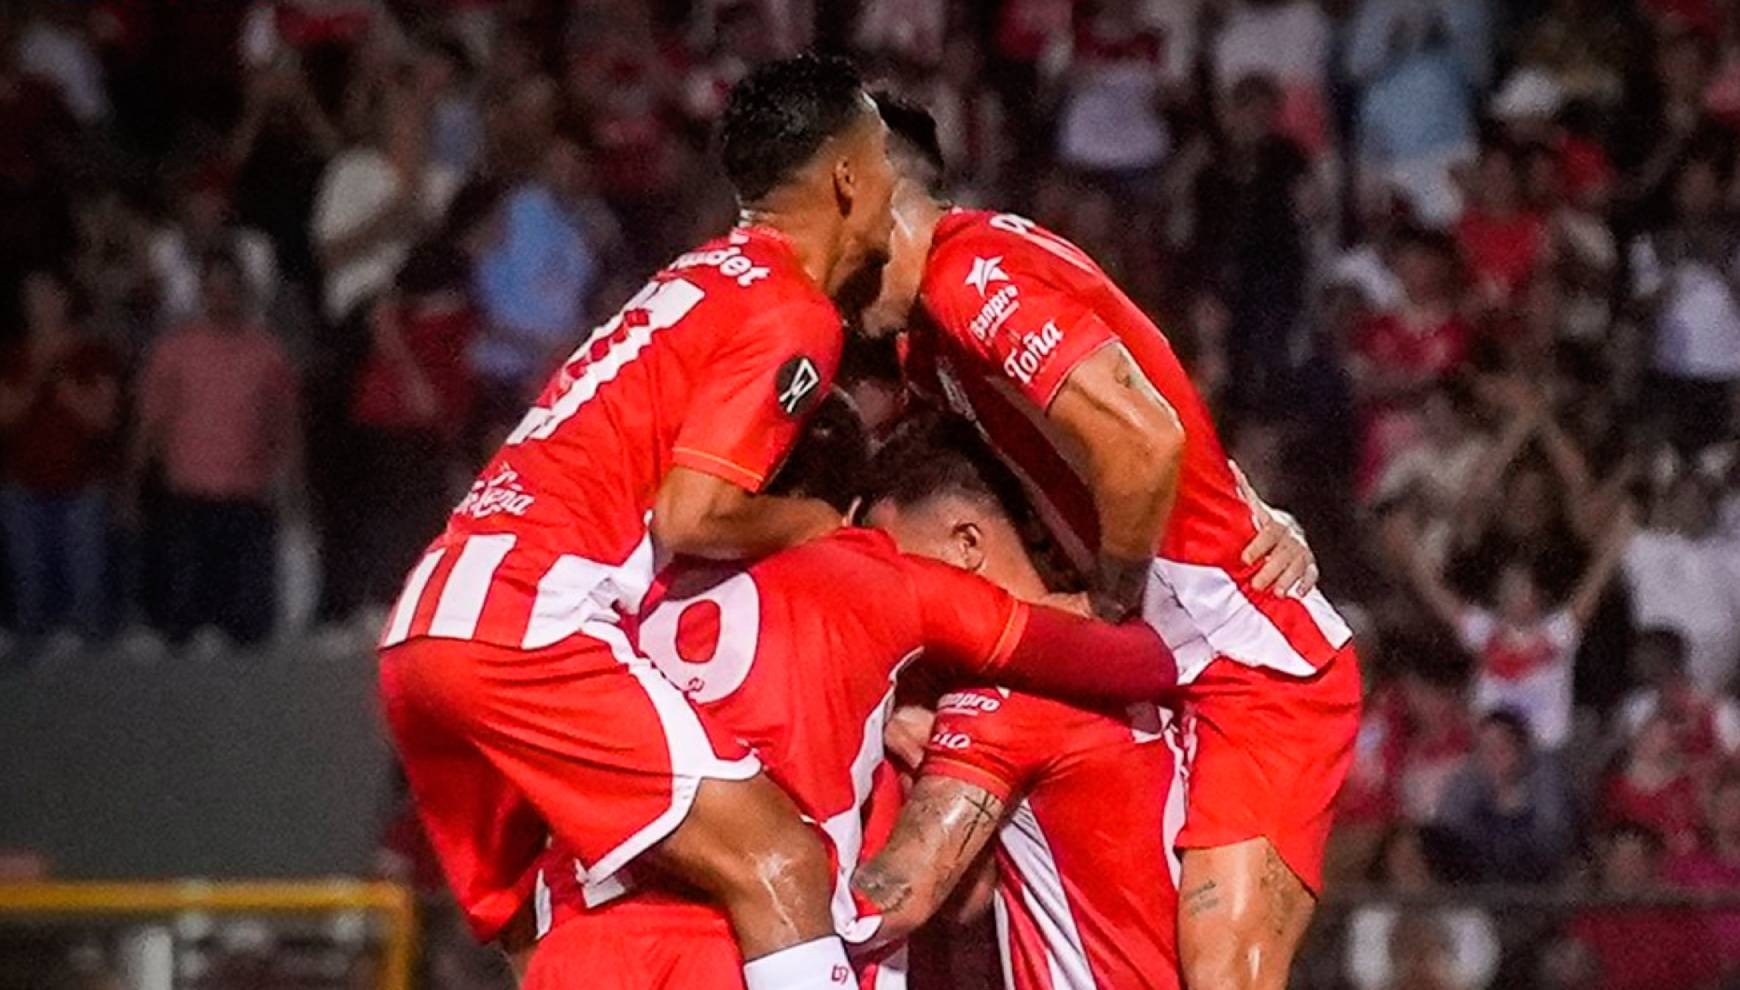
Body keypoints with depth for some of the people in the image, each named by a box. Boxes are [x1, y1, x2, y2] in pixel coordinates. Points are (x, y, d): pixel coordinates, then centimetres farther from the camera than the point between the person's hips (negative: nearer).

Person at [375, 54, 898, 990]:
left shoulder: (704, 281, 24)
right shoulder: (792, 314, -4)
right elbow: (690, 518, -14)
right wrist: (809, 526, 6)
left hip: (429, 624, 10)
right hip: (528, 622, -10)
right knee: (781, 868, -14)